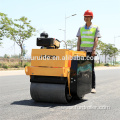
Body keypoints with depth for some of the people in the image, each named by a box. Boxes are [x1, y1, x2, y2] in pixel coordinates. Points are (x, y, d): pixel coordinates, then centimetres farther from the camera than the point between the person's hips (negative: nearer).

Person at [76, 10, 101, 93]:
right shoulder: (81, 28, 16)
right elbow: (79, 40, 12)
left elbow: (96, 40, -1)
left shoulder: (95, 28, 8)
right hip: (82, 51, 3)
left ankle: (93, 87, 0)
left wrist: (94, 50, -13)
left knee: (91, 69, -4)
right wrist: (78, 50, 1)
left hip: (90, 51, -3)